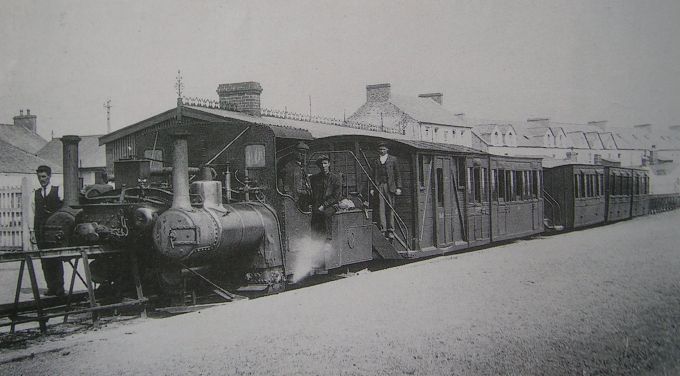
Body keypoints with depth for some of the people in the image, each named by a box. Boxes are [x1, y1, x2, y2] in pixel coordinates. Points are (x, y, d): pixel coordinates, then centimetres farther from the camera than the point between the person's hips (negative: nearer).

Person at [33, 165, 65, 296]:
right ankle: (51, 287, 8)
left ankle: (59, 287, -1)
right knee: (45, 261, 3)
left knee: (57, 260, -6)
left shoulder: (58, 191, 3)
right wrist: (34, 230, 7)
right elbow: (34, 212, 13)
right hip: (40, 231, 4)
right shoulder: (36, 193, 14)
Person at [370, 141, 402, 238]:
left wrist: (398, 187, -1)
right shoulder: (375, 161, 15)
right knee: (381, 208, -7)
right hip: (379, 186, 1)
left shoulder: (393, 159, 9)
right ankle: (382, 229, -8)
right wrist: (372, 188, 8)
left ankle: (390, 230, 4)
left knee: (390, 208, 0)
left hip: (390, 187, -1)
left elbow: (397, 175, 7)